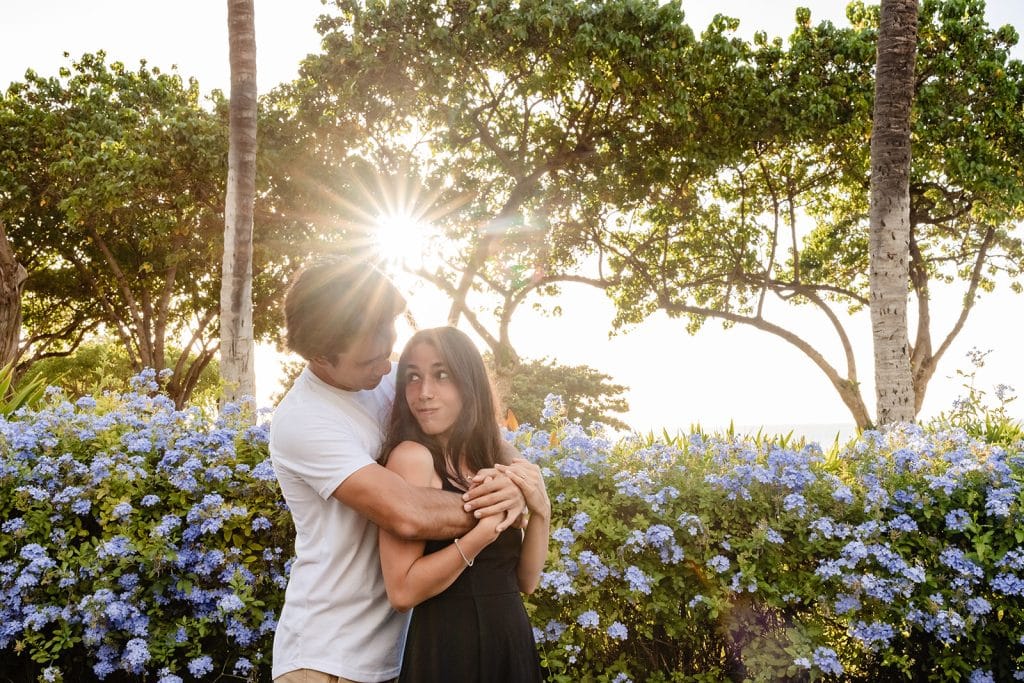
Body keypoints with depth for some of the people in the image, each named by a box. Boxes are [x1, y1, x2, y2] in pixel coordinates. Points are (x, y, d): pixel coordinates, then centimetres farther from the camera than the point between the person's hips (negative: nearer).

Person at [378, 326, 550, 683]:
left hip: (514, 641, 6)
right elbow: (402, 591, -19)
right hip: (447, 647, -6)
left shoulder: (500, 456, 3)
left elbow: (526, 581, 4)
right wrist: (485, 531, -25)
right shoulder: (411, 455, -13)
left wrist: (540, 510, -10)